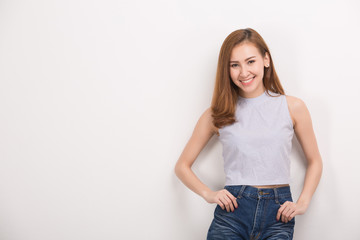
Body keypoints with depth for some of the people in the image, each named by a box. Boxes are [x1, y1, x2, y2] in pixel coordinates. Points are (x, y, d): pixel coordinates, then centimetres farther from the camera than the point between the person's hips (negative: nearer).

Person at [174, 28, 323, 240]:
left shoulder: (293, 108, 5)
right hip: (232, 214, 0)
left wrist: (302, 203, 0)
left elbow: (315, 161, 14)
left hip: (278, 215, 0)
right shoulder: (217, 115, 5)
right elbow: (182, 166, 11)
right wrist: (208, 194, -5)